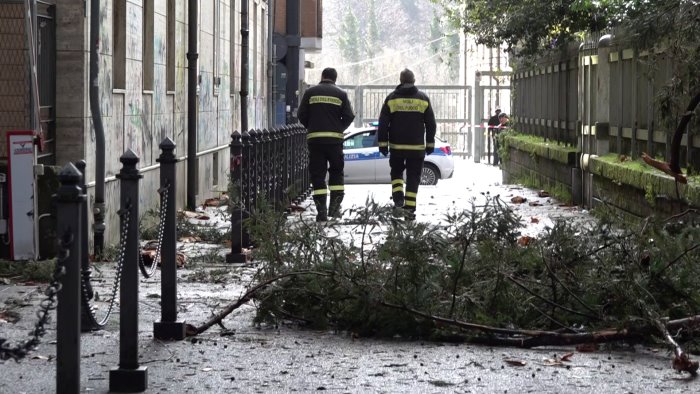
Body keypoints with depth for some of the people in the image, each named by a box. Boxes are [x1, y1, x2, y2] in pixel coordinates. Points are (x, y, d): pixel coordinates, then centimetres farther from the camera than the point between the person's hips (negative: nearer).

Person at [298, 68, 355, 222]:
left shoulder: (310, 92, 4)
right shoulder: (341, 94, 4)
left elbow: (301, 115, 1)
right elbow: (349, 116, -1)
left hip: (314, 138, 0)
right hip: (335, 138, 0)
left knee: (317, 174, 2)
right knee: (336, 171, 14)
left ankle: (321, 211, -4)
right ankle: (335, 207, 4)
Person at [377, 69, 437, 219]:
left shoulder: (391, 98, 0)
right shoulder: (423, 99, 2)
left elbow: (383, 123, -2)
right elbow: (431, 123, 4)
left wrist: (383, 143, 3)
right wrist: (430, 143, 12)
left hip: (396, 146, 0)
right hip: (417, 146, 0)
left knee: (396, 171, 20)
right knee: (413, 177, 4)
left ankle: (398, 195, -2)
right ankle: (410, 208, -2)